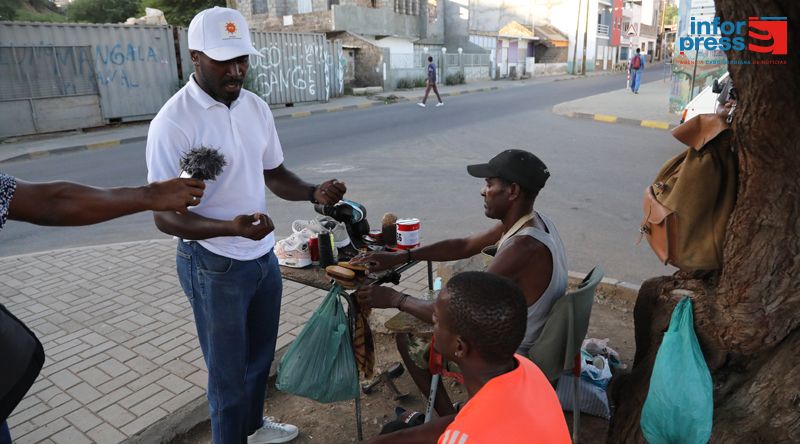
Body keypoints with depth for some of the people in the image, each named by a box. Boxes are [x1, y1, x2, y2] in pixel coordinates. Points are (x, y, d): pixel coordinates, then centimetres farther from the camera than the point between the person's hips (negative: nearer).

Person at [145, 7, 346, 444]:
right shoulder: (174, 123, -20)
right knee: (228, 371, 11)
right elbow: (166, 216, -20)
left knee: (260, 355, 24)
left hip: (264, 257, 7)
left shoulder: (256, 107, 0)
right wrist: (231, 227, -37)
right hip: (214, 267, -6)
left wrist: (314, 192, -10)